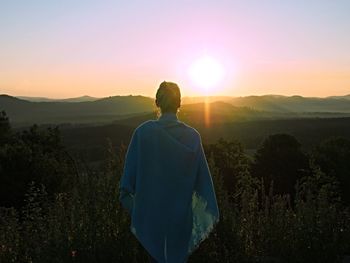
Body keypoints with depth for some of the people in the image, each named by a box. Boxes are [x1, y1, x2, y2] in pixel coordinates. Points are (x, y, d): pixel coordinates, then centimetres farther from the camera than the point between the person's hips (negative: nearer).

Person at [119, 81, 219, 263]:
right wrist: (211, 214, 2)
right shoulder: (192, 136, -10)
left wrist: (126, 195, 7)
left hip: (151, 210, 0)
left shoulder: (143, 132, -14)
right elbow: (203, 178, -6)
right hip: (181, 213, 1)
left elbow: (130, 171, -8)